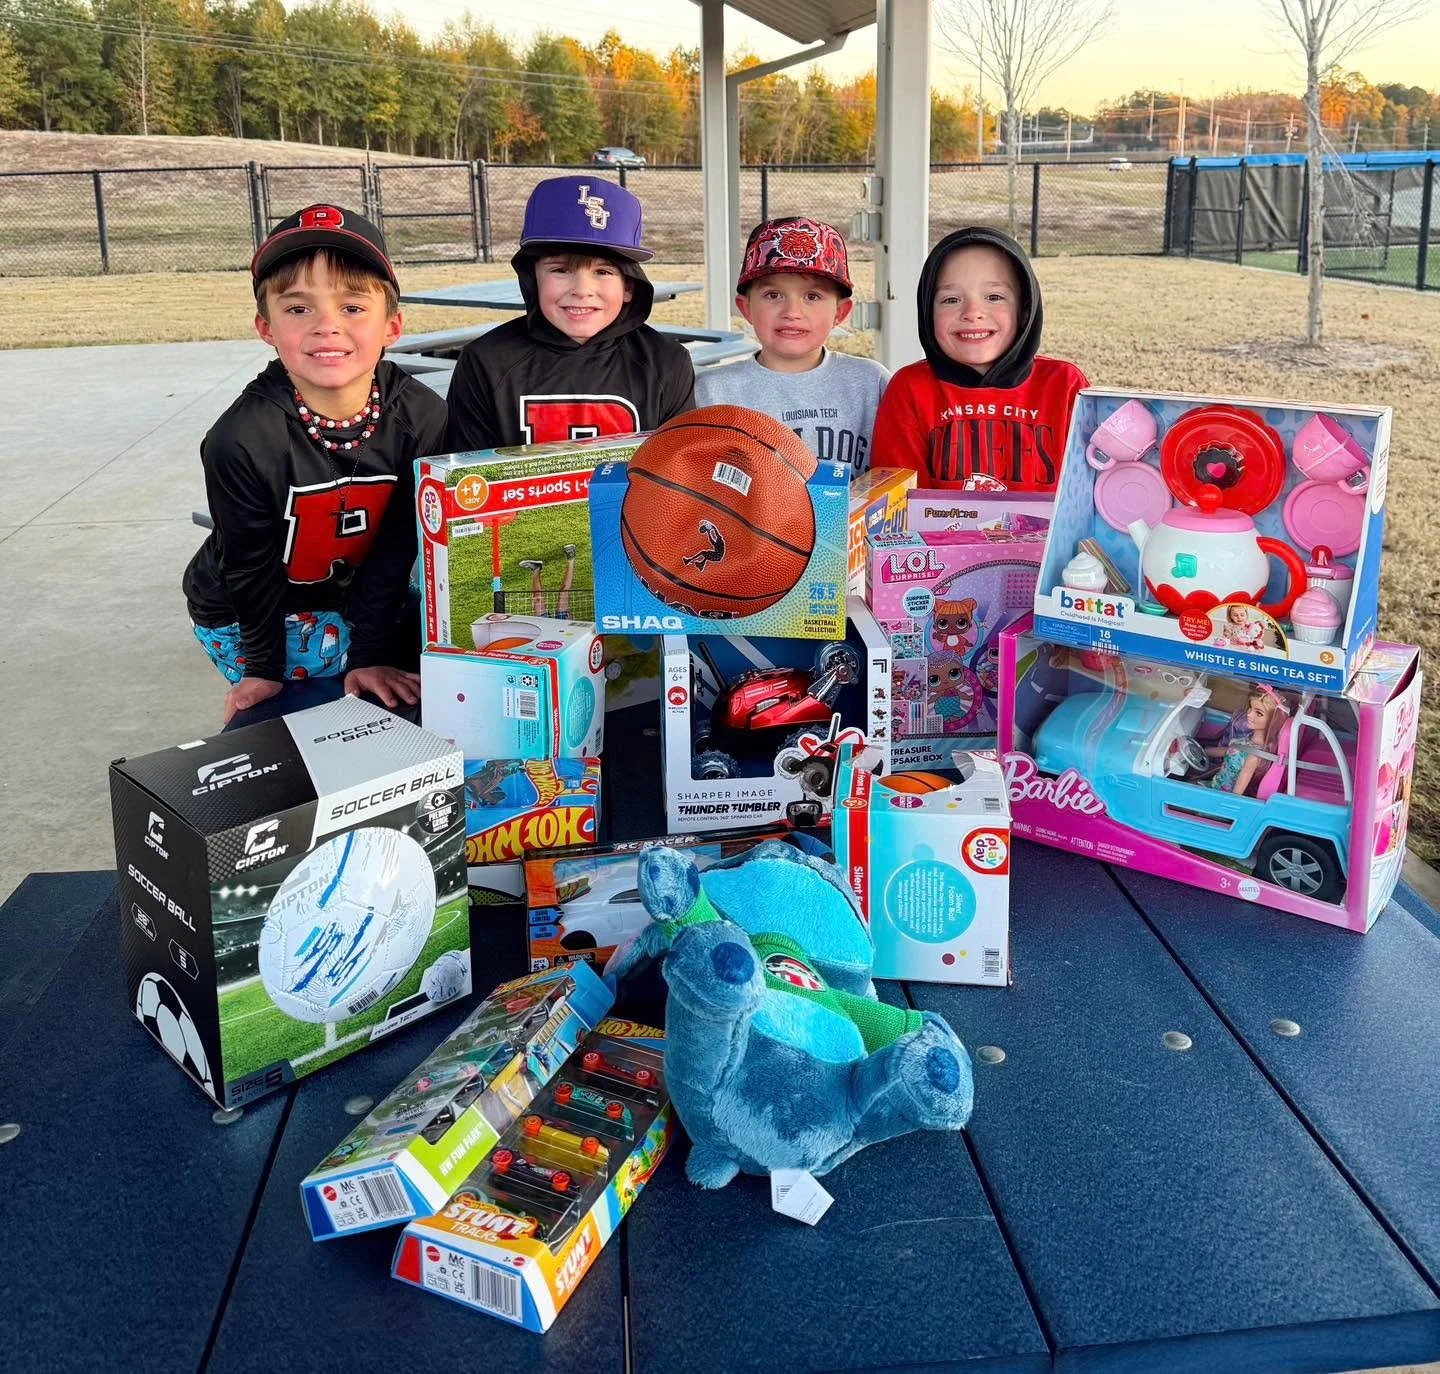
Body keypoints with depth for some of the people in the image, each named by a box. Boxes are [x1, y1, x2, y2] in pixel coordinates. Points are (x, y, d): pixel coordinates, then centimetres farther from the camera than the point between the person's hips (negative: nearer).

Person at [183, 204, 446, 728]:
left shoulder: (421, 418, -19)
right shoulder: (242, 440, -26)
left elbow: (398, 547, -14)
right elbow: (251, 567, -15)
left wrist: (373, 655, -15)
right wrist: (263, 668, -9)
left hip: (362, 600, 5)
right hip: (248, 620, -5)